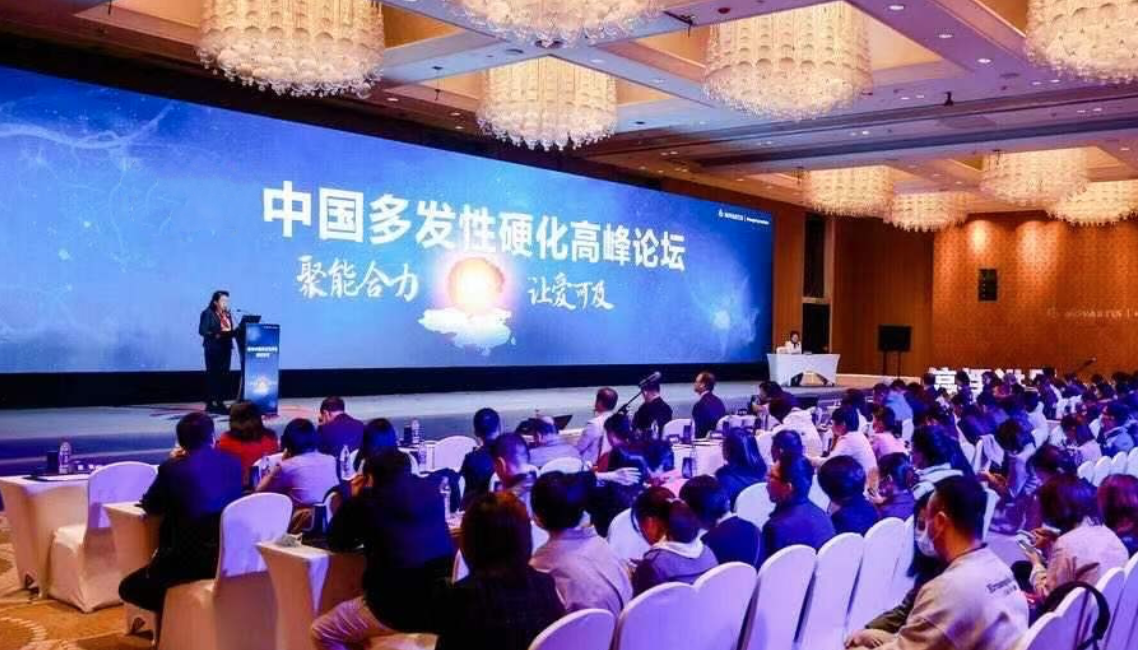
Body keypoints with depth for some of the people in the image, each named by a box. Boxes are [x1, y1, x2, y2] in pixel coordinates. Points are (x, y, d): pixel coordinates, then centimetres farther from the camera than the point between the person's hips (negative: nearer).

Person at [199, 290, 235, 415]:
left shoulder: (227, 314, 15)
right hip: (213, 348, -6)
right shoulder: (207, 313, -6)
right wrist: (217, 334, -23)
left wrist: (233, 332, -4)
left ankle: (220, 403, 11)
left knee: (224, 375, 5)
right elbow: (202, 331, -13)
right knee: (212, 375, -2)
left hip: (226, 348, 6)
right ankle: (210, 404, 3)